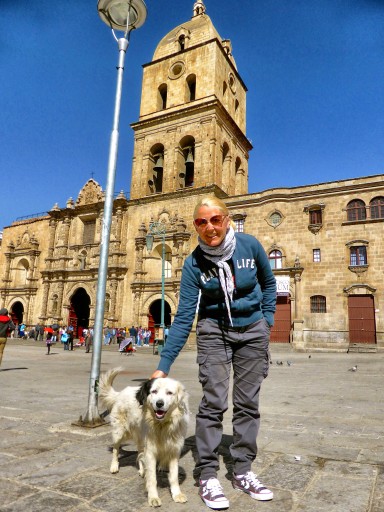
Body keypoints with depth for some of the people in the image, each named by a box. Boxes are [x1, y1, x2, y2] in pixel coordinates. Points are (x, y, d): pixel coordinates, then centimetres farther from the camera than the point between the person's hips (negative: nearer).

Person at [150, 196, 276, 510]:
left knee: (248, 402, 7)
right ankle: (207, 476, 11)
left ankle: (243, 471, 23)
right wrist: (164, 365, -20)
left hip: (253, 330, 2)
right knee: (214, 403, -6)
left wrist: (268, 319, 2)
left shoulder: (250, 245, -13)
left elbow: (268, 282, 6)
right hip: (214, 331, -2)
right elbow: (184, 317, -17)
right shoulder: (194, 264, -16)